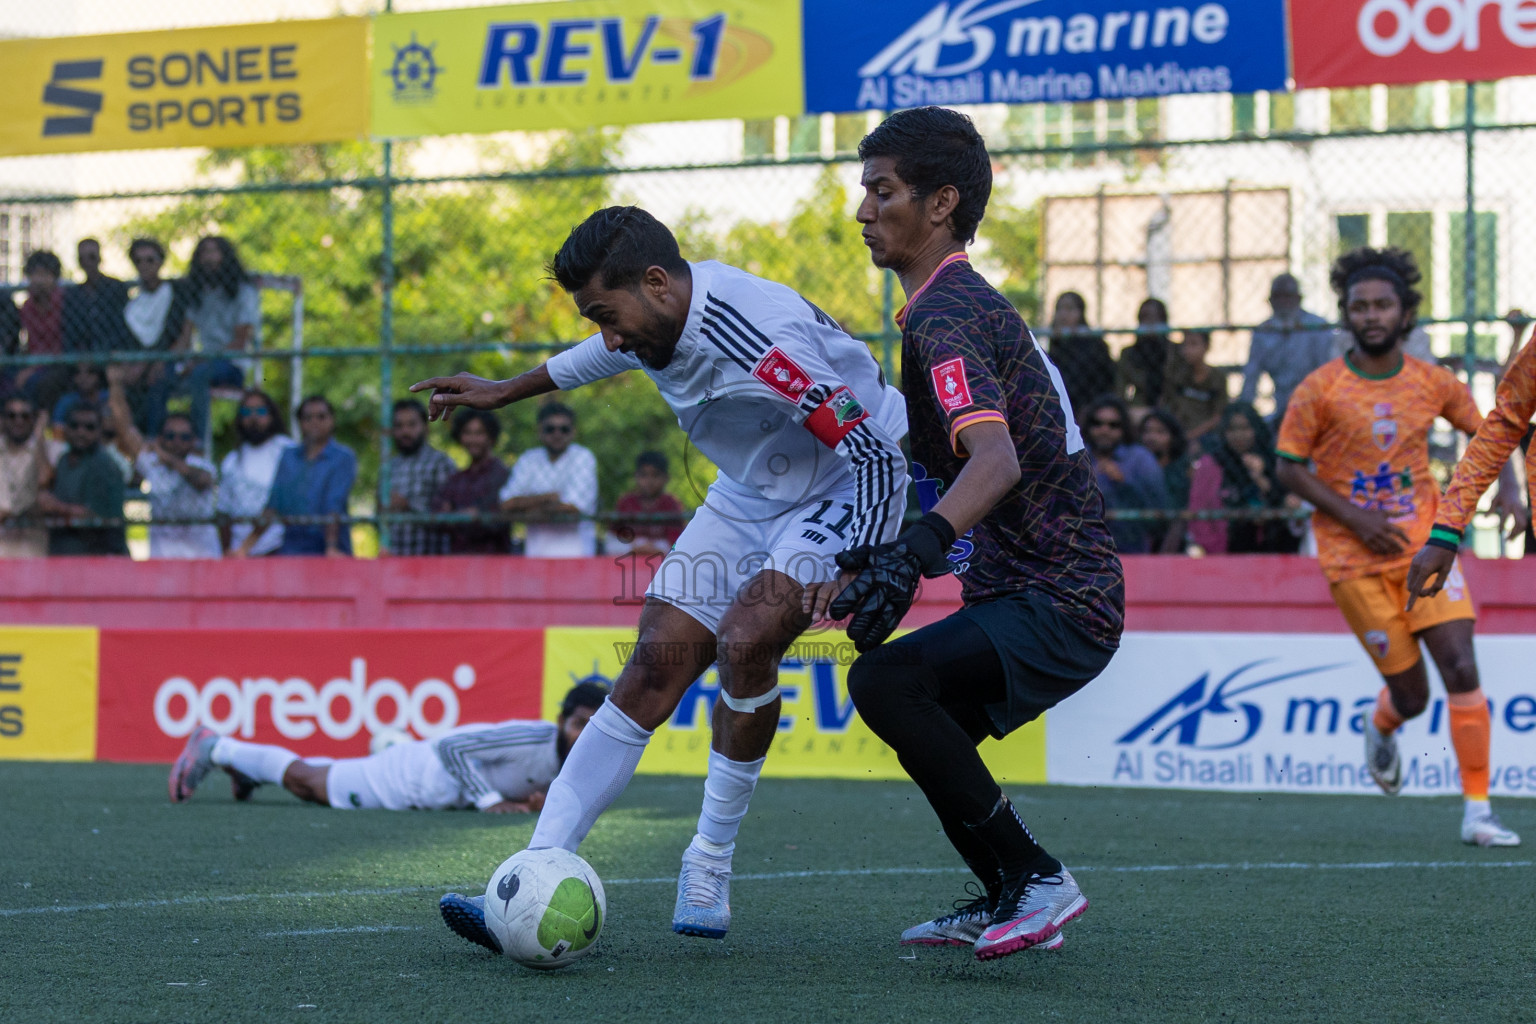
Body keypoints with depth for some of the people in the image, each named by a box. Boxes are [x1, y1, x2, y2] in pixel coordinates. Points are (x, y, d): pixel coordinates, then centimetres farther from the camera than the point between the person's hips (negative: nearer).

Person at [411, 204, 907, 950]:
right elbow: (616, 350, 18)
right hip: (749, 491, 8)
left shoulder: (763, 344, -34)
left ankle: (710, 865, -9)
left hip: (845, 490, -8)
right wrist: (506, 392, 28)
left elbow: (874, 452, -29)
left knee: (744, 640, -28)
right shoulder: (659, 317, -9)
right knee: (657, 662, -5)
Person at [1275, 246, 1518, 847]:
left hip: (1424, 546, 2)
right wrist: (1355, 517, -15)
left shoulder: (1432, 382, 0)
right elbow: (1289, 469, -4)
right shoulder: (1320, 391, -8)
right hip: (1355, 559, -2)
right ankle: (1380, 728, 38)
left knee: (1461, 670, -12)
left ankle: (1477, 811, -4)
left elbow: (1484, 431, 15)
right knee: (1411, 694, -1)